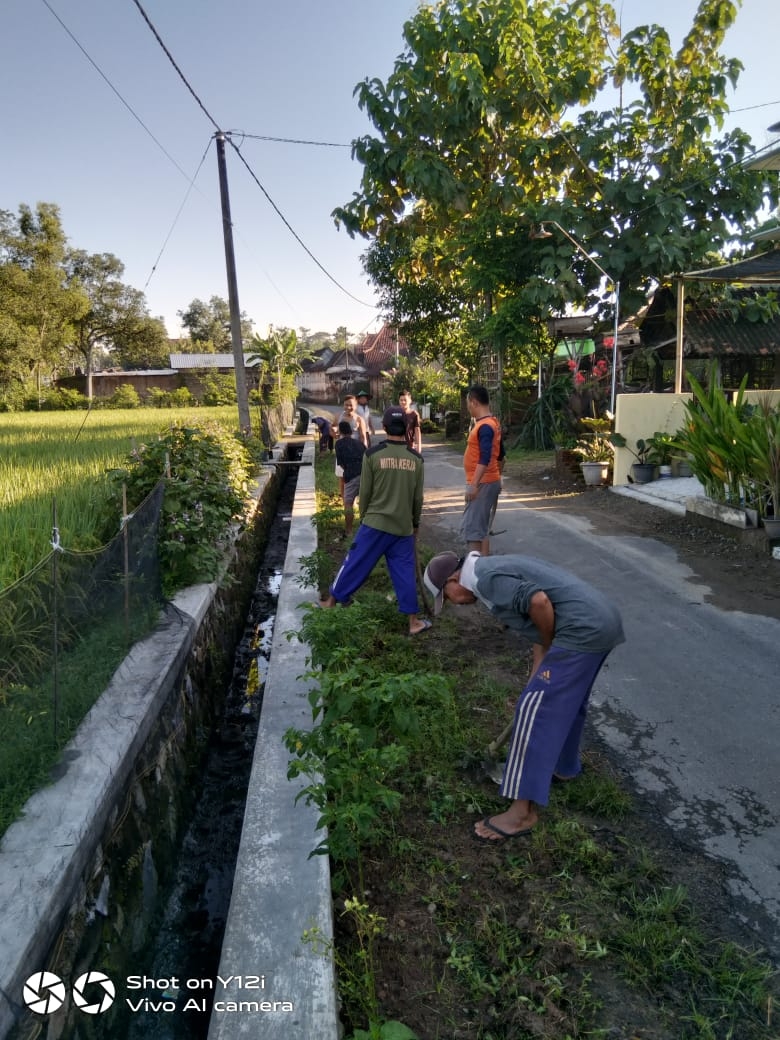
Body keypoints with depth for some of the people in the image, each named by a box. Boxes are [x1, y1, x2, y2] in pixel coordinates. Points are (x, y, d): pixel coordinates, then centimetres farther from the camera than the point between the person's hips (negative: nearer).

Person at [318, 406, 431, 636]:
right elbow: (418, 498, 6)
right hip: (404, 527, 2)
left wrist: (364, 517, 13)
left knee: (355, 564, 10)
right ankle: (414, 621, 14)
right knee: (405, 574, 9)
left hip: (375, 524, -2)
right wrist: (415, 523, 21)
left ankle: (331, 603, 26)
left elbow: (365, 492, -3)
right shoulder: (416, 459, 0)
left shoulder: (373, 454, -7)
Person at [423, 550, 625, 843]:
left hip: (582, 629, -10)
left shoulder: (487, 578, -11)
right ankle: (565, 766, 47)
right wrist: (538, 674, 23)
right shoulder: (495, 570, 20)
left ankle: (522, 812, 0)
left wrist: (549, 647, -4)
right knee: (568, 702, 27)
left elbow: (539, 602, -22)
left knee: (536, 711, -6)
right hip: (602, 621, 10)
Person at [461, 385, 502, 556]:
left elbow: (485, 459, -26)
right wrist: (498, 477, 25)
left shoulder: (484, 426, -19)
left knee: (471, 528, -7)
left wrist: (473, 484, -27)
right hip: (489, 481, 10)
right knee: (481, 527, 15)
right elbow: (500, 454, 19)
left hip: (483, 483, -10)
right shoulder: (492, 422, 12)